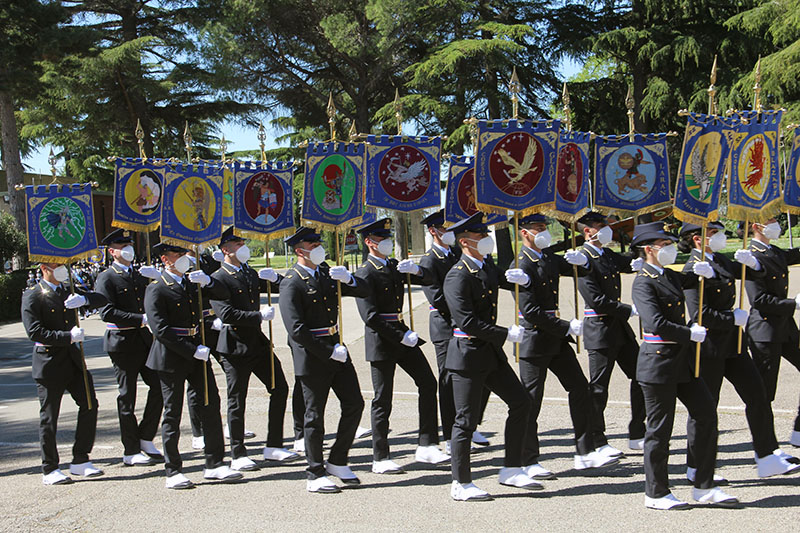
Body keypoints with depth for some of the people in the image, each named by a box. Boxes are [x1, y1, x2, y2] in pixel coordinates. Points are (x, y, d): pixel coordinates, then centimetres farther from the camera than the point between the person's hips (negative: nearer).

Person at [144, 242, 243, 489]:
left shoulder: (191, 281, 10)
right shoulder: (156, 289, -10)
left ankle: (214, 464, 12)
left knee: (211, 404, 4)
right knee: (173, 413, 2)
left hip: (197, 352, 6)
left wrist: (207, 281, -7)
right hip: (171, 357, -6)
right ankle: (173, 472, 11)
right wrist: (193, 350, -19)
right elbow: (161, 330, -17)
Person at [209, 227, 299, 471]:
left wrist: (273, 277, -5)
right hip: (235, 347, -7)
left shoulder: (251, 274, 14)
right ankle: (238, 455, 12)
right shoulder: (218, 279, -9)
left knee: (280, 388, 6)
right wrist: (260, 316, -19)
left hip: (258, 342, 7)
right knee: (237, 401, 1)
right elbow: (227, 314, -20)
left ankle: (273, 447, 16)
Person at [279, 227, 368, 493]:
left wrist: (348, 278, -8)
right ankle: (315, 476, 13)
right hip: (312, 355, -7)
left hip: (336, 348, 7)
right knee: (314, 416, 2)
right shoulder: (292, 282, -12)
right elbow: (297, 329, -18)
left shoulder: (327, 273, 10)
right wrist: (329, 352, -18)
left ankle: (337, 462, 22)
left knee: (354, 404, 7)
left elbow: (363, 291, 14)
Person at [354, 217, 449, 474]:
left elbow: (428, 279, 14)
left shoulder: (394, 266, 13)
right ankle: (380, 459, 9)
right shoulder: (365, 273, -11)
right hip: (381, 340, -8)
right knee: (382, 400, -1)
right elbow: (370, 316, -18)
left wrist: (415, 270, -9)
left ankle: (426, 446, 7)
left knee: (428, 382, 2)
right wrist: (402, 336, -19)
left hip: (402, 333, 8)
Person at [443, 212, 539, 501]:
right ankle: (460, 484, 12)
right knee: (466, 420, 0)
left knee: (520, 402, 9)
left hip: (491, 352, 9)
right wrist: (506, 334, -20)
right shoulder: (458, 276, -17)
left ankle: (511, 469, 19)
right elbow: (468, 322, -23)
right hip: (468, 354, -9)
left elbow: (509, 280, 29)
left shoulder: (487, 267, 9)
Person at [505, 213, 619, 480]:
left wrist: (580, 260, -4)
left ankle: (586, 453, 16)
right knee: (531, 401, 0)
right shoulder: (521, 265, -16)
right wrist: (566, 327, -19)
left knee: (580, 388, 8)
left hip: (556, 338, 9)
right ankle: (528, 462, 11)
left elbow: (581, 270, 21)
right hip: (535, 340, -9)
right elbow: (530, 311, -22)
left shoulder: (549, 258, 10)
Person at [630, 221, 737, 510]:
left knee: (706, 414, 8)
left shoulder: (670, 275, 12)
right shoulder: (643, 283, -14)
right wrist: (690, 334, -15)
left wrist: (702, 273, 10)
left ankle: (704, 487, 17)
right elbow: (657, 323, -25)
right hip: (658, 361, -9)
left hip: (682, 359, 9)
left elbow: (688, 282, 33)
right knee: (660, 428, 0)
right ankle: (656, 494, 13)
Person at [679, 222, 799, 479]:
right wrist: (735, 318, -14)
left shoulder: (720, 260, 10)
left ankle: (768, 459, 14)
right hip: (708, 346, -8)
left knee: (757, 394, 6)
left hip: (731, 342, 8)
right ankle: (696, 468, 14)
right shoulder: (692, 269, -15)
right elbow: (700, 315, -22)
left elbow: (756, 274, 18)